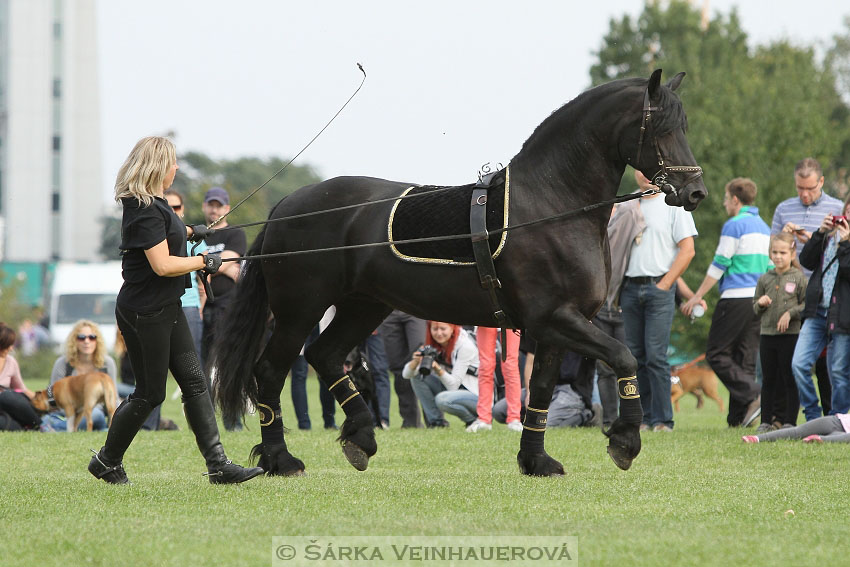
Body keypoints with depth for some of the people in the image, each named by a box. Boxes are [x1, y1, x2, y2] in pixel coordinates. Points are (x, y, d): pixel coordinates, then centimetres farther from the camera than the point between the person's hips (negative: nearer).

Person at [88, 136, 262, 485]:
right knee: (150, 394, 0)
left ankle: (217, 464, 3)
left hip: (167, 310, 10)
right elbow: (163, 265, -26)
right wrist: (205, 262, -14)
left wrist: (189, 231, 50)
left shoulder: (151, 204, 10)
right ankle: (106, 462, 17)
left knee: (194, 381, 5)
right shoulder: (145, 212, -21)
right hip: (144, 314, -10)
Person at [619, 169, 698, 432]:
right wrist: (616, 286, 6)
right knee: (635, 357, 4)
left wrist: (664, 285, -9)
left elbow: (687, 250, -4)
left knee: (655, 356, -11)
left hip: (659, 287, -5)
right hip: (630, 288, 5)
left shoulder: (673, 205, 1)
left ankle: (662, 419, -8)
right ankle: (643, 418, 9)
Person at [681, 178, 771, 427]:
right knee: (746, 359, 8)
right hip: (759, 299, 8)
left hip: (736, 298, -8)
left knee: (717, 355, -3)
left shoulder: (734, 226, -8)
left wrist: (697, 296, -6)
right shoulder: (764, 228, 18)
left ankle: (752, 396, -19)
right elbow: (770, 268, 21)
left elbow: (719, 265, -10)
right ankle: (738, 418, 4)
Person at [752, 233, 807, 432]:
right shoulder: (765, 279, 10)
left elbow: (808, 304, -2)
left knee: (790, 380, -1)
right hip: (767, 334, 4)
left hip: (790, 335, -4)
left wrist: (790, 313, -14)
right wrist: (760, 303, -6)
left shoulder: (799, 278, -2)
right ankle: (766, 421, 14)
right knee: (768, 380, 9)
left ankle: (790, 421, 4)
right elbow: (755, 308, 16)